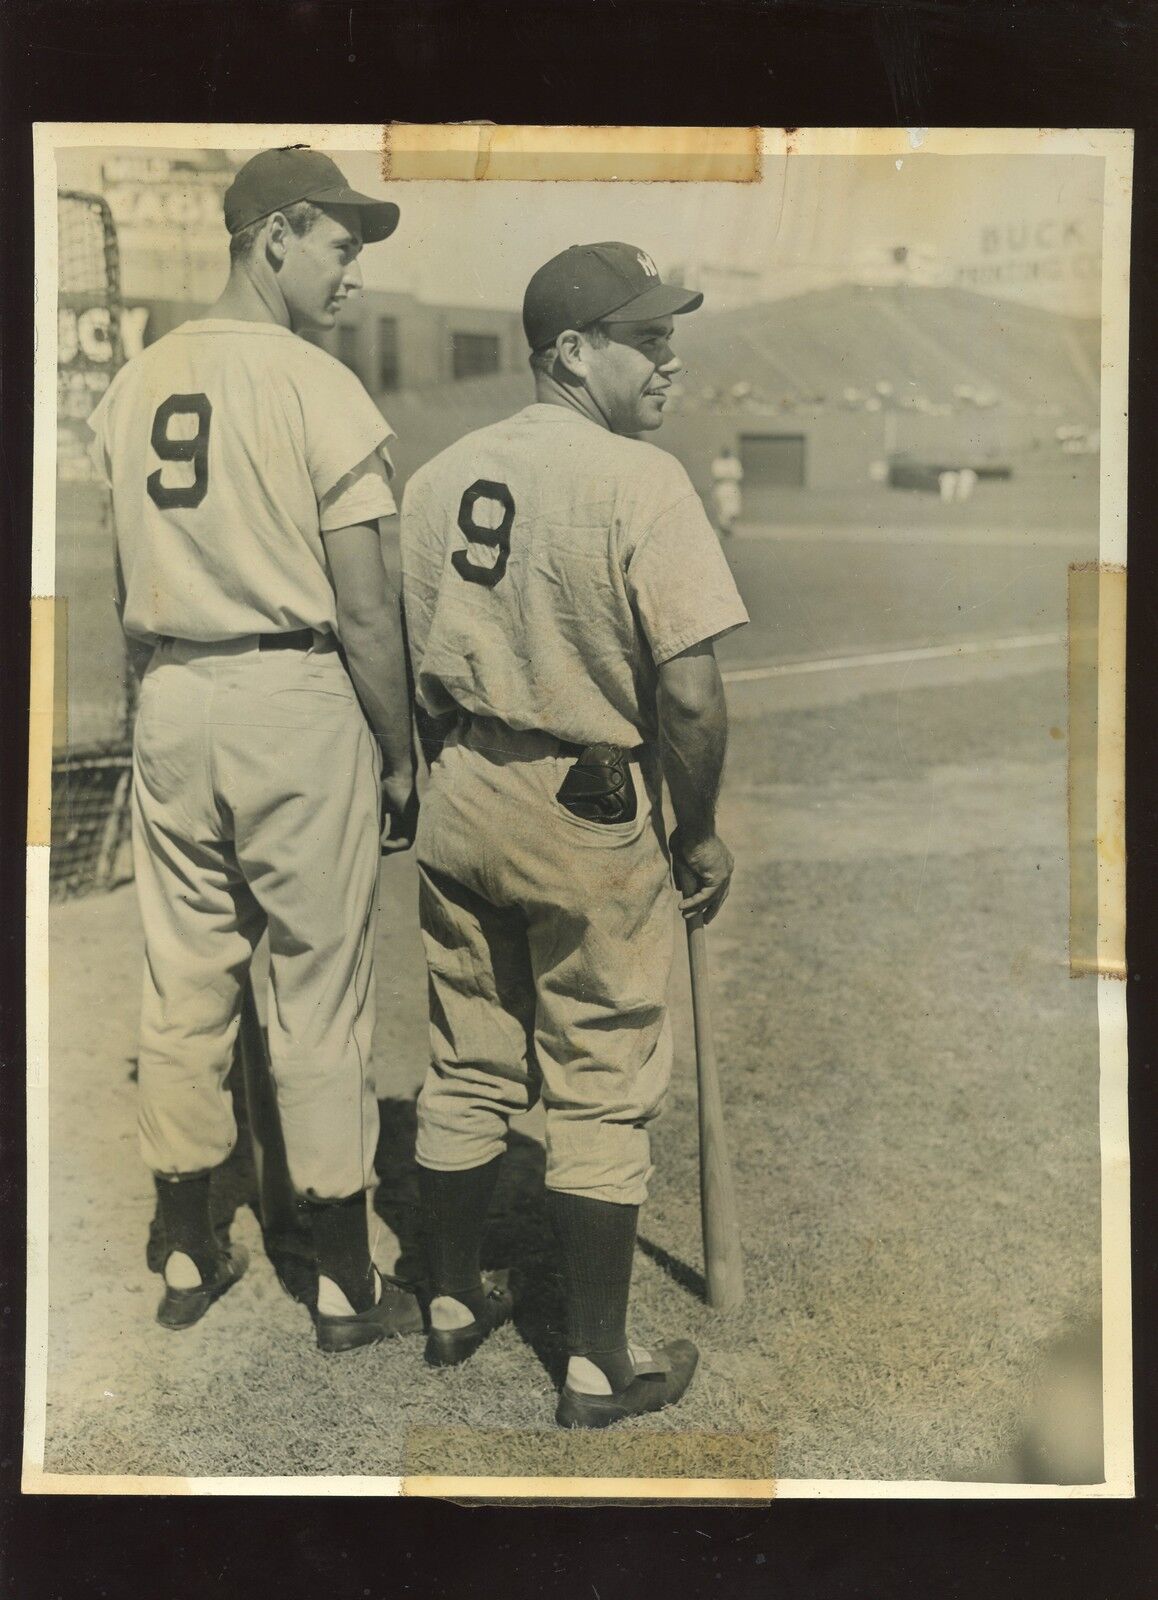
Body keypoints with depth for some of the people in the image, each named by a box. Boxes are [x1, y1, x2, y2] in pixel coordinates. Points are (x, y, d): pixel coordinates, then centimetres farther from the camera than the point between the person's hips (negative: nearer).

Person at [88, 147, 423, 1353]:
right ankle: (345, 1286, 14)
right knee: (320, 991, 3)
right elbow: (364, 606, -12)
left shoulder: (134, 386, 9)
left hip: (170, 701, 6)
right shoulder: (318, 389, -10)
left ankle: (187, 1260, 26)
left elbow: (126, 583, 12)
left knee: (182, 982, 13)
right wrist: (399, 755, -3)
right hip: (294, 698, -6)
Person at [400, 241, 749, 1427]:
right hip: (588, 818, -6)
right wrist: (700, 833, -5)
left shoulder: (436, 477, 5)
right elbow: (687, 694, -20)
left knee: (465, 1074, 19)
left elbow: (413, 666, 11)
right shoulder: (639, 481, -16)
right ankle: (598, 1365, 19)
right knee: (601, 1096, 6)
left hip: (458, 801, 7)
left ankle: (453, 1305, 35)